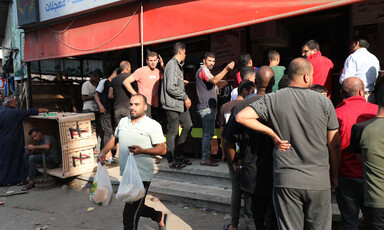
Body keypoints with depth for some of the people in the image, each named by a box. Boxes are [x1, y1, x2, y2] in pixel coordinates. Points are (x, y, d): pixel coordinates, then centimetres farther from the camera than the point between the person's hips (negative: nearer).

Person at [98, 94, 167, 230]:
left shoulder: (153, 125, -9)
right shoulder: (123, 121, 9)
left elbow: (162, 149, -12)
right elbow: (114, 138, 24)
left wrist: (142, 150, -26)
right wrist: (103, 151, 8)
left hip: (142, 176, -7)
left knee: (130, 215, -4)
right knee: (137, 208, 22)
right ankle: (160, 217, 47)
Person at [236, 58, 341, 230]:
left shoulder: (273, 99, -5)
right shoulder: (324, 102, -2)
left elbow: (241, 117, -13)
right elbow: (335, 145, 2)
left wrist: (272, 133, -6)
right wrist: (334, 177, 15)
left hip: (286, 180, -1)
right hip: (319, 180, 1)